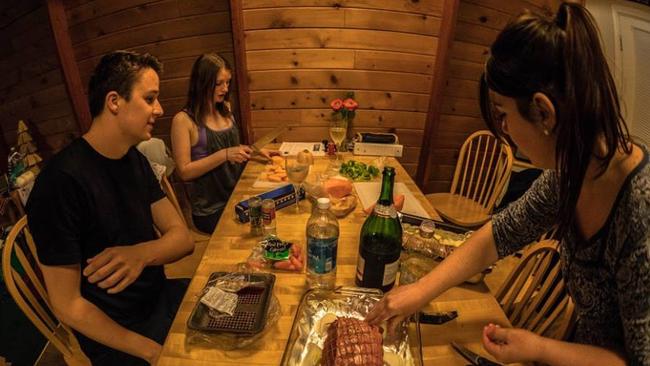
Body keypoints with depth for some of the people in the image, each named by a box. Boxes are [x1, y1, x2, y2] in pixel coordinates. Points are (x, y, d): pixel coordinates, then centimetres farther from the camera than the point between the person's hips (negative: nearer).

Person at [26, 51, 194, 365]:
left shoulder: (136, 161, 0)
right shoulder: (62, 180, -23)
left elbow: (183, 237, -4)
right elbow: (67, 306, -18)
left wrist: (141, 254, -26)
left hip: (160, 295, 7)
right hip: (117, 336, -6)